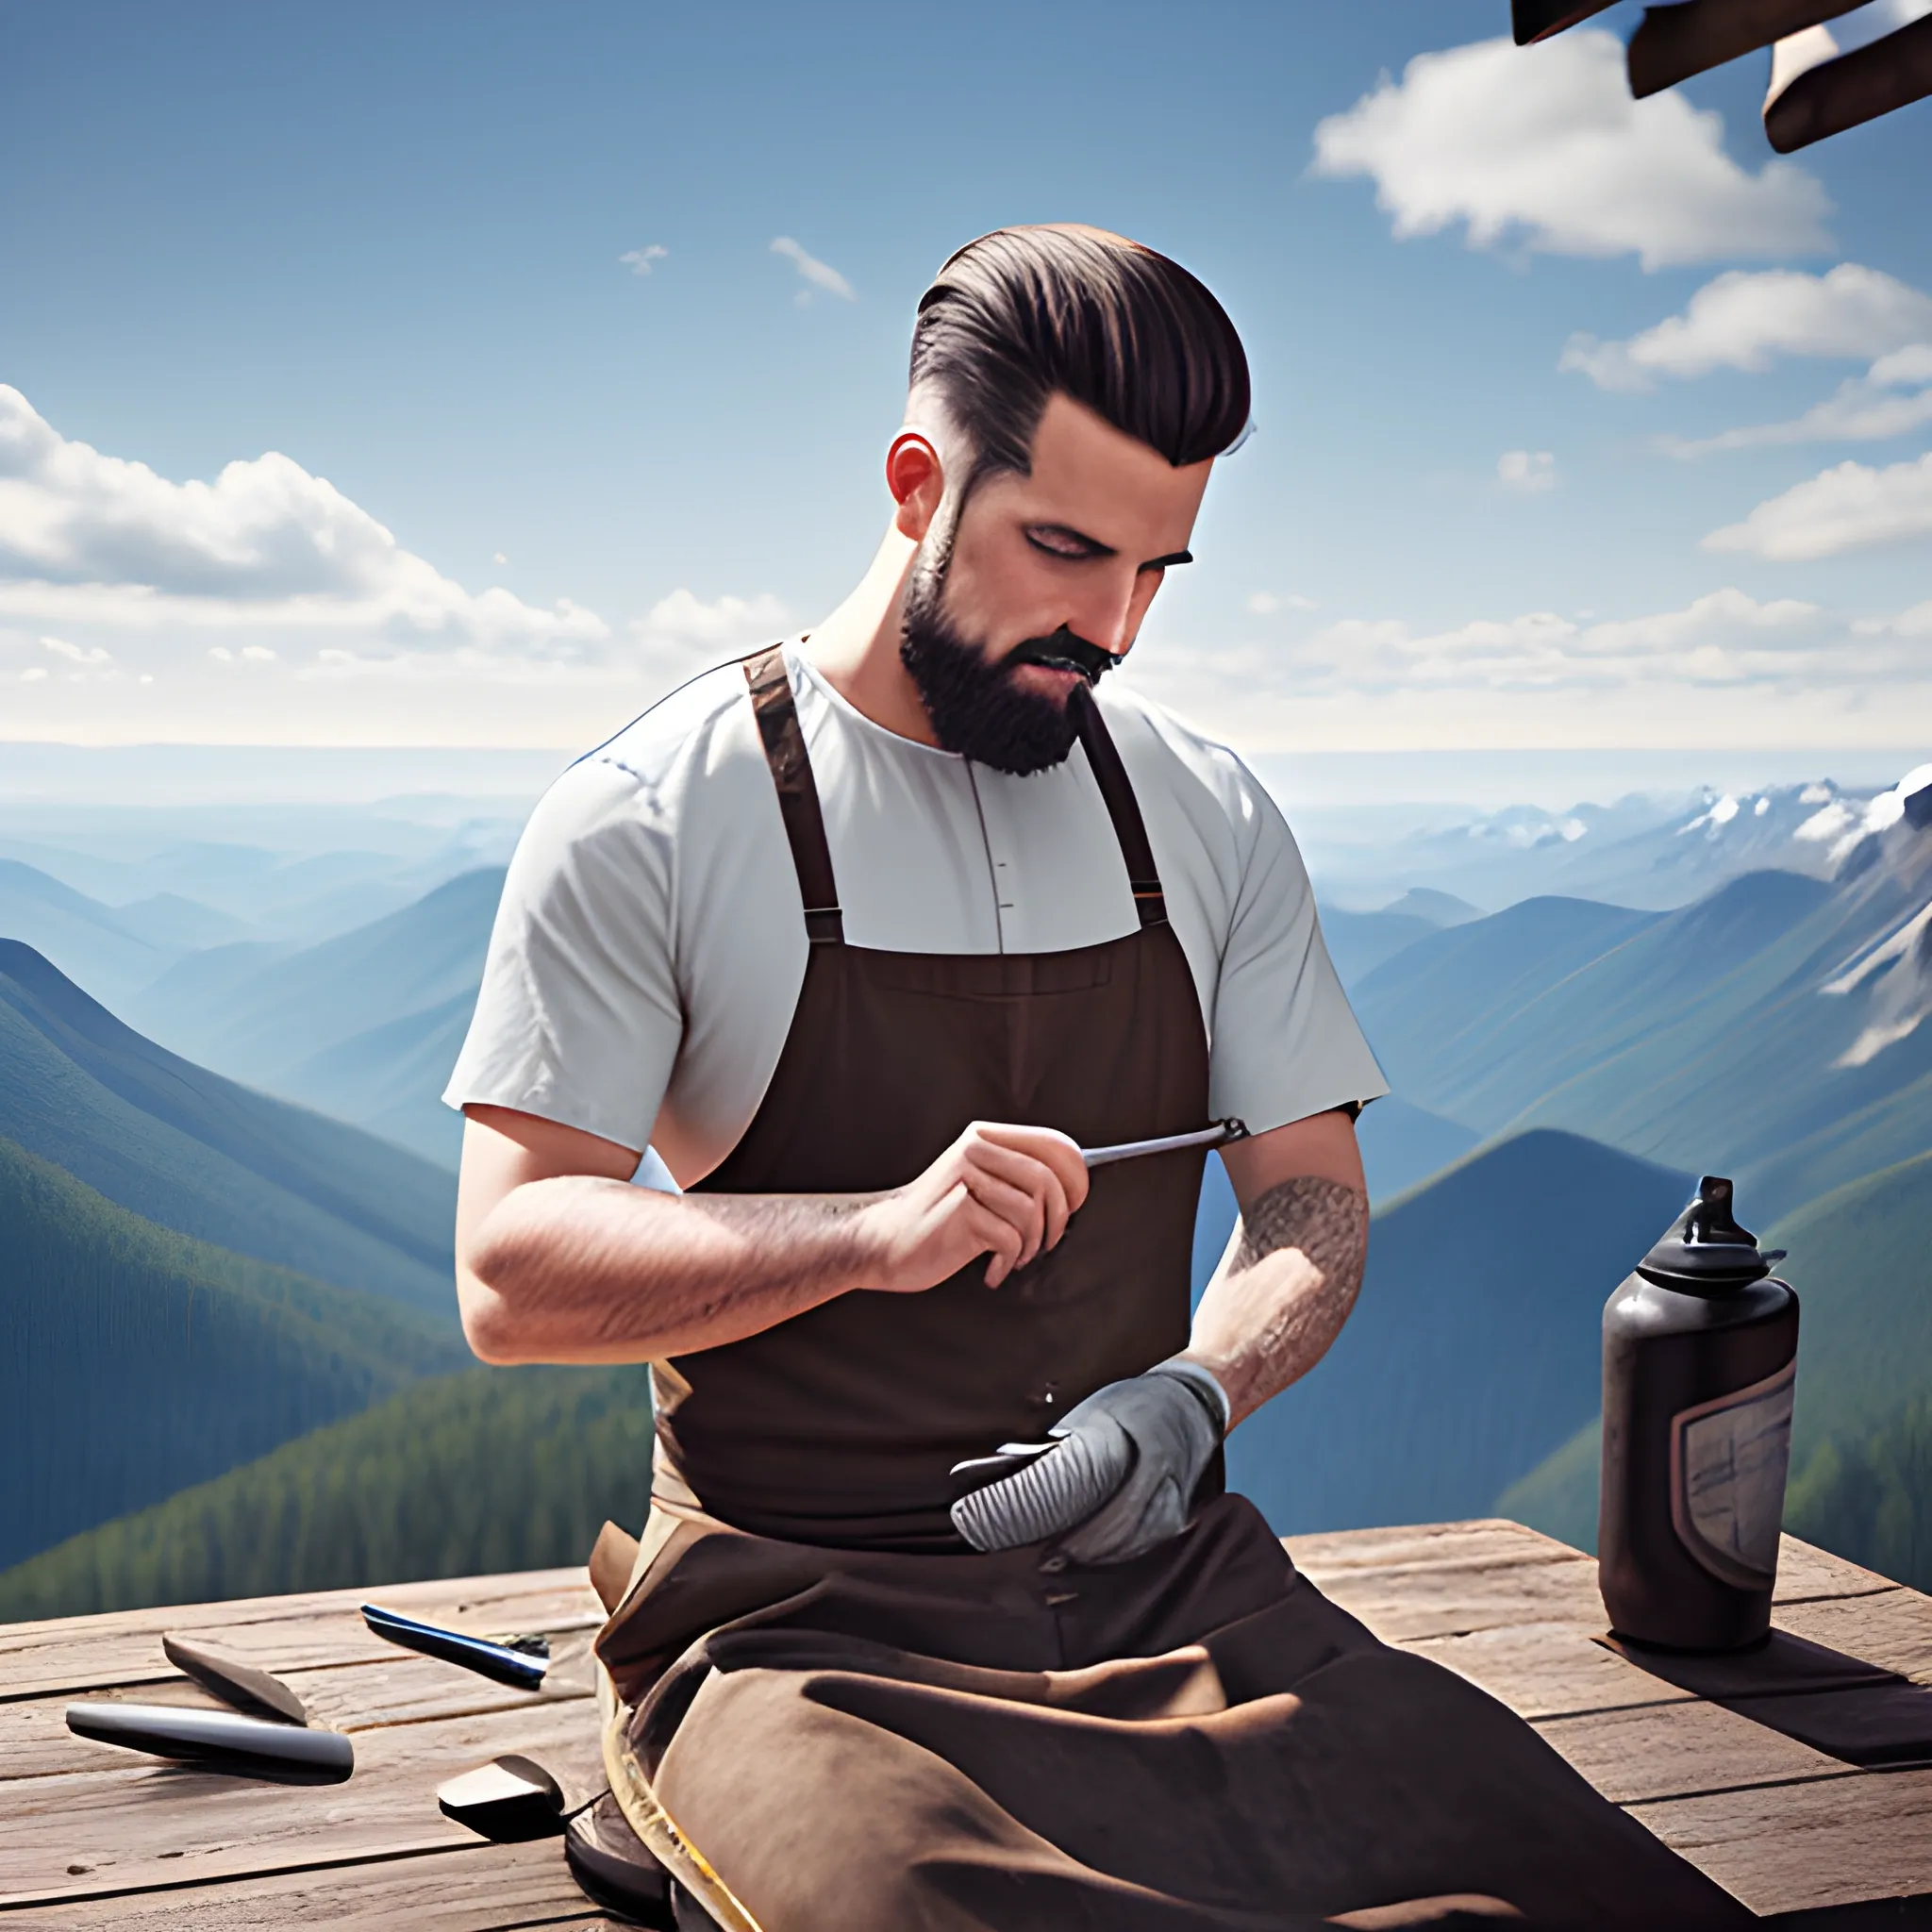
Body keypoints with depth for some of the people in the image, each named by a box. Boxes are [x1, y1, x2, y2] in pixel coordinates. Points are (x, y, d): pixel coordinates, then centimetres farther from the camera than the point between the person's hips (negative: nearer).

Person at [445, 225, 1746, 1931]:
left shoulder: (1209, 814, 10)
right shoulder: (645, 823, -4)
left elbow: (1312, 1198, 10)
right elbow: (512, 1276, -7)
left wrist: (1189, 1400, -11)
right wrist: (874, 1233, -22)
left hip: (1169, 1582, 5)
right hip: (804, 1622, -4)